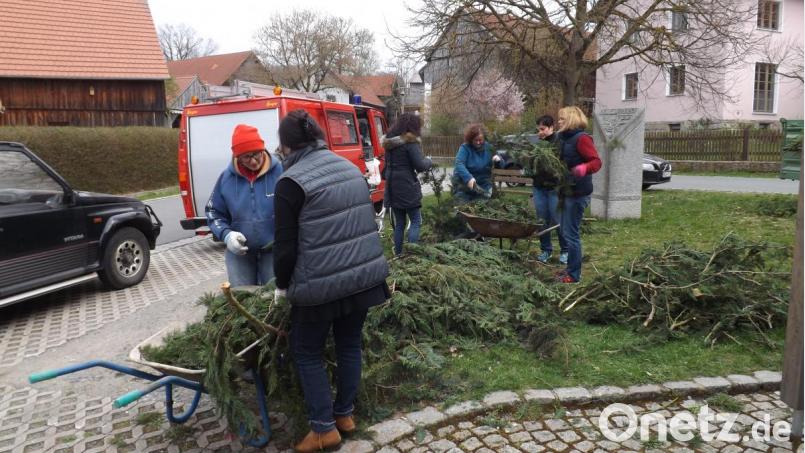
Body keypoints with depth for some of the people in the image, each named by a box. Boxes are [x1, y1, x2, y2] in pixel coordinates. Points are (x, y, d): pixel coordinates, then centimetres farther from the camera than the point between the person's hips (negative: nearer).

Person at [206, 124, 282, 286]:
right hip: (239, 252, 3)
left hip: (274, 250, -3)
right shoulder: (226, 177, -3)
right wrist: (226, 234, -11)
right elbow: (214, 212, 7)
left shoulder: (280, 171, -13)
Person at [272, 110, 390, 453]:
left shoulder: (292, 181, -12)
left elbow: (285, 243, -10)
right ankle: (344, 414, 33)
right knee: (349, 345, 20)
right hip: (365, 273, 6)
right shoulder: (350, 167, 9)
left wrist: (282, 285, 5)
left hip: (321, 283, -6)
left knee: (307, 352, 13)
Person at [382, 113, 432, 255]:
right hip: (407, 188, -7)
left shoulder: (389, 141, 13)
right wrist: (429, 161, 5)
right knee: (416, 221, 3)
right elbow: (420, 165, -14)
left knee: (399, 224, 13)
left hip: (392, 188, 7)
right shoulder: (410, 141, -11)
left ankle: (398, 255, 16)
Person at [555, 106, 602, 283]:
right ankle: (571, 269, 26)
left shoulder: (581, 138, -15)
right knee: (567, 232, 15)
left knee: (571, 233, -6)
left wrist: (584, 169, -39)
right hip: (568, 191, 10)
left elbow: (596, 161, -22)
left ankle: (574, 275, 3)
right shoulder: (565, 139, 12)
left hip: (578, 193, -10)